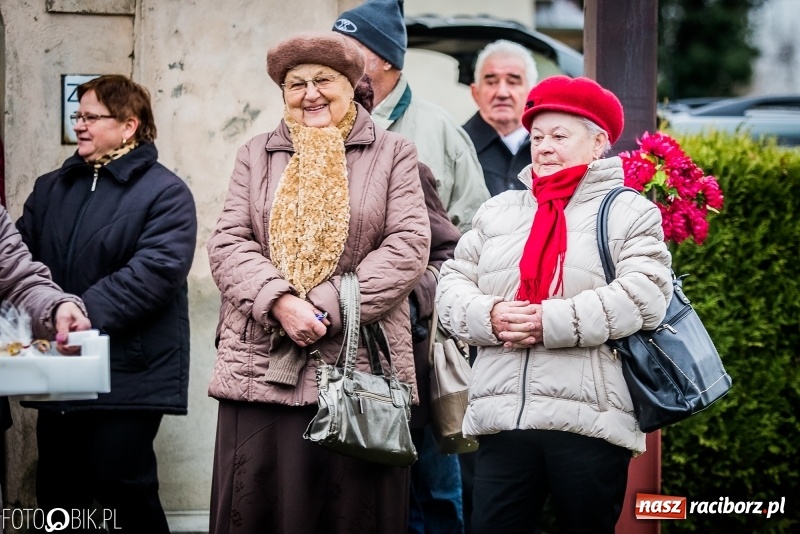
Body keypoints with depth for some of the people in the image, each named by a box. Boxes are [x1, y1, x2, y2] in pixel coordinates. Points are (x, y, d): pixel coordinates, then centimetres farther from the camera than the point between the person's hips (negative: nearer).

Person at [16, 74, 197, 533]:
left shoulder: (165, 193, -6)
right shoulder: (51, 189, 15)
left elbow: (154, 271, -18)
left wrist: (84, 315, -25)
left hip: (127, 374, -6)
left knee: (125, 490, -3)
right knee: (58, 494, 12)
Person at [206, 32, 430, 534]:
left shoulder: (392, 154, 8)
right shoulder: (256, 155, 16)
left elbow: (408, 246, -3)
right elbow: (228, 244, 6)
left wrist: (328, 306, -12)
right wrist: (279, 302, -13)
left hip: (361, 370, -2)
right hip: (261, 366, 2)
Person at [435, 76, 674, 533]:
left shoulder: (629, 212, 4)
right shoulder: (499, 211, 20)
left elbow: (644, 296, -11)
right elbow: (453, 285, 14)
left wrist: (552, 322, -16)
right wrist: (489, 316, -8)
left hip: (588, 422, -4)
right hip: (502, 417, 4)